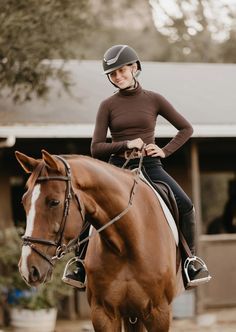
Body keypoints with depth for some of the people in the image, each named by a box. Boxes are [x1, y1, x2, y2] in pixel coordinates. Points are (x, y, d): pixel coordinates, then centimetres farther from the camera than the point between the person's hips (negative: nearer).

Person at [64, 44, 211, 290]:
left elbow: (186, 128, 11)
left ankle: (191, 260, -2)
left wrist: (165, 150, -2)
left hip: (150, 167, 0)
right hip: (118, 168, 0)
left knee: (185, 206, -22)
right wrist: (126, 145, -14)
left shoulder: (153, 100, 5)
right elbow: (96, 148, 0)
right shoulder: (108, 106, 5)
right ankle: (83, 268, -4)